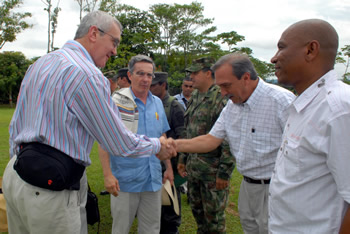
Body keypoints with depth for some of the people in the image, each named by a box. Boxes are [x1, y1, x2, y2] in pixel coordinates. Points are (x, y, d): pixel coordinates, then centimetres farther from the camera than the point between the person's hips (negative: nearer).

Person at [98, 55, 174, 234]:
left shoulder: (157, 103, 8)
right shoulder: (117, 101, -9)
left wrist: (169, 167, 14)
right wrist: (108, 174, -17)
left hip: (153, 179, 5)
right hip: (125, 179, -4)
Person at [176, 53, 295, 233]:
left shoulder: (281, 100, -19)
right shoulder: (232, 106, 4)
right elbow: (211, 140, 5)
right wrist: (174, 145, -6)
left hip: (274, 187, -7)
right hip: (247, 185, 7)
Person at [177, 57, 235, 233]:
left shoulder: (222, 98, -16)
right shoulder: (194, 97, 11)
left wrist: (224, 172, -19)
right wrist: (182, 158, 17)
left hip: (212, 170, -8)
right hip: (193, 167, 8)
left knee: (214, 214, 6)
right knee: (196, 209, 20)